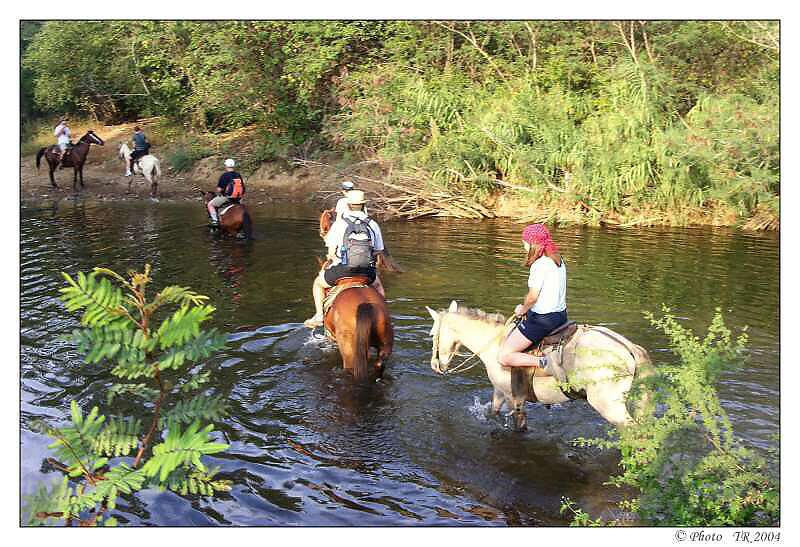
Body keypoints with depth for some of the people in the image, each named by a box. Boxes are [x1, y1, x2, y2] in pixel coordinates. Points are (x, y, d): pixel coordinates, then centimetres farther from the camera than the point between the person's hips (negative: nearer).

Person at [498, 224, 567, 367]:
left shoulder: (540, 264, -19)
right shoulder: (558, 259, 7)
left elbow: (532, 297, -20)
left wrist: (522, 309, 1)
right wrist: (526, 307, 12)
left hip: (542, 319, -9)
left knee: (504, 357, -7)